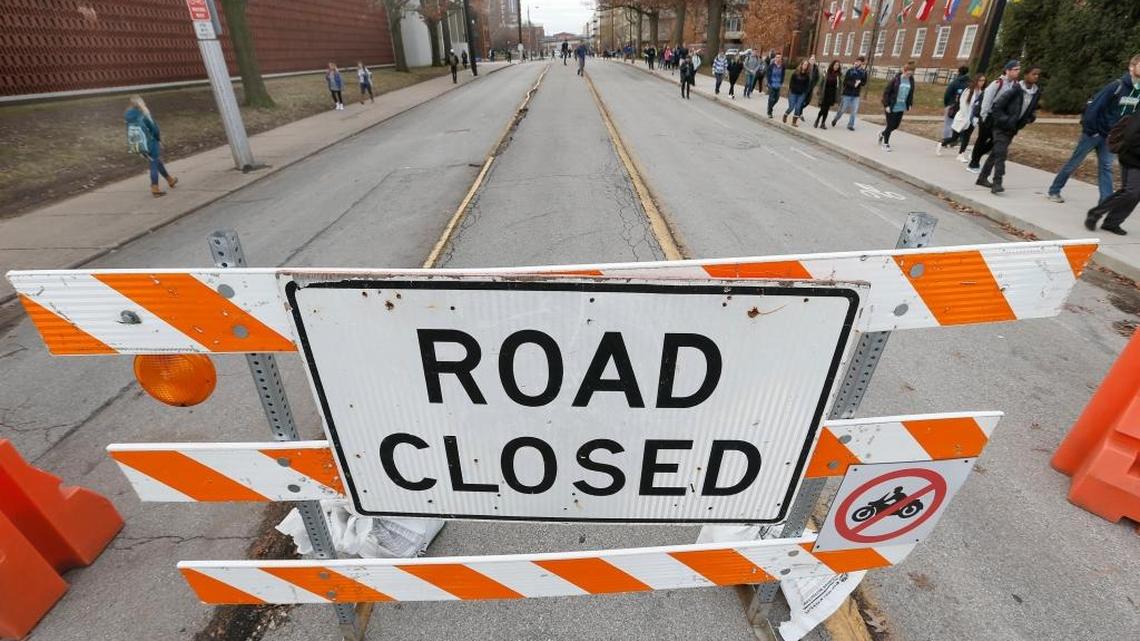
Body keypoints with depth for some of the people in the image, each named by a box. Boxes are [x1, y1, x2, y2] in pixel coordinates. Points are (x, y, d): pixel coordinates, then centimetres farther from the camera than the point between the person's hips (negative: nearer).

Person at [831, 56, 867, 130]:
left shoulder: (864, 73, 3)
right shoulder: (850, 71, -4)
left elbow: (864, 83, 6)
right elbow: (845, 81, -8)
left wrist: (859, 82, -16)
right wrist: (853, 84, -21)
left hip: (856, 95, 2)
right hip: (847, 94, -2)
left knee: (854, 111, -1)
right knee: (842, 110, 5)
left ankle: (850, 125, 10)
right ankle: (835, 120, 29)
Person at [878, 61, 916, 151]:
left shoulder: (911, 80, 3)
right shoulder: (896, 79, -12)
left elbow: (911, 93, 13)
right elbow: (886, 92, -11)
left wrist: (909, 104, 8)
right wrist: (886, 105, -14)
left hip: (901, 108, 5)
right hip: (892, 107, -5)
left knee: (896, 125, 11)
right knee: (890, 126, 1)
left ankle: (883, 134, 37)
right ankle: (886, 143, 18)